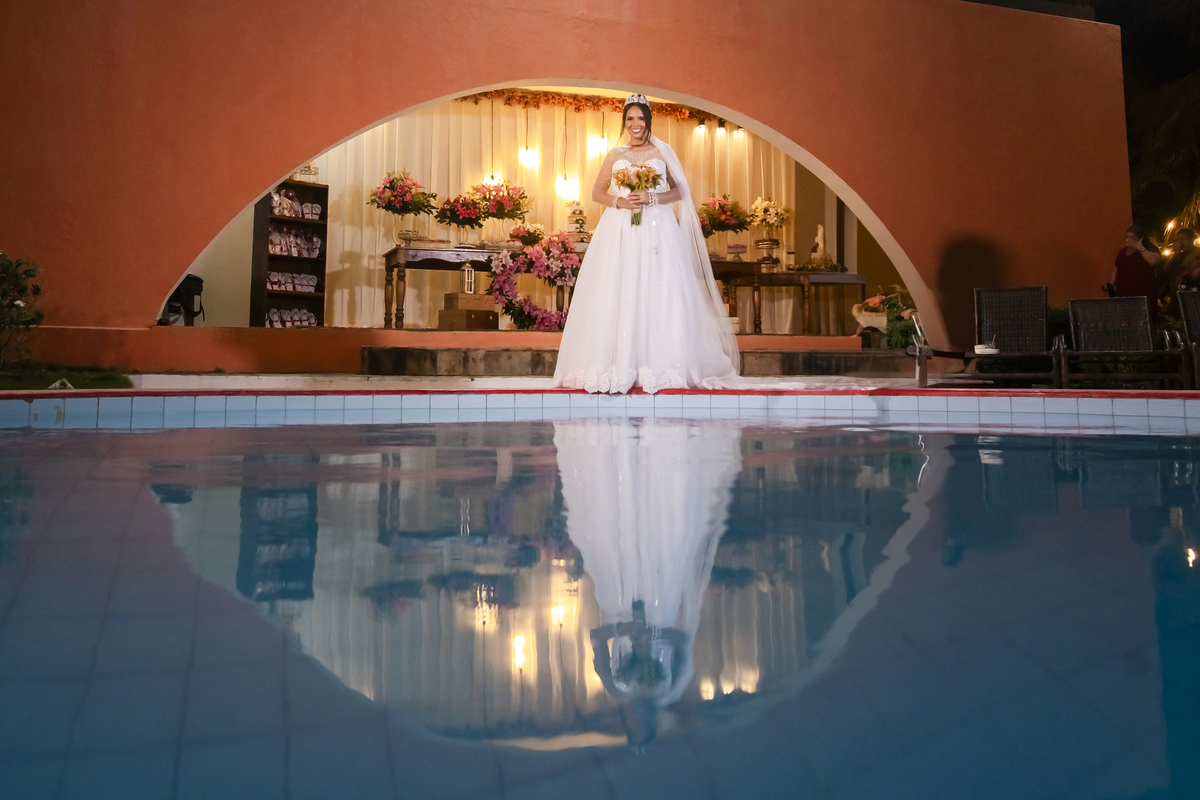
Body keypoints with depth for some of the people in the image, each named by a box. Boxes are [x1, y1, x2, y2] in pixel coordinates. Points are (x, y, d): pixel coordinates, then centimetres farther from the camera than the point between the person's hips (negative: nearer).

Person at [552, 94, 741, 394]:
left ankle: (657, 367, -3)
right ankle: (618, 369, -3)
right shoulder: (615, 154, 13)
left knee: (656, 294, -7)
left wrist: (651, 198, -9)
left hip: (657, 228, -1)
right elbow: (597, 192, 13)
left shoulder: (662, 152, 10)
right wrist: (619, 202, -6)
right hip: (619, 230, 1)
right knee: (617, 294, -6)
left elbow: (679, 191, 7)